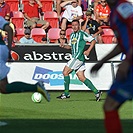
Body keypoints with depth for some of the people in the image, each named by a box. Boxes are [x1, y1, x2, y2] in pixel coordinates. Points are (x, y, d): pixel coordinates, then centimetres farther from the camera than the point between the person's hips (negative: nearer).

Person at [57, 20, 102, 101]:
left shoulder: (82, 34, -4)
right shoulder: (72, 35, 20)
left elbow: (93, 40, -2)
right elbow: (70, 46, 30)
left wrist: (88, 50, -11)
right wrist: (64, 46, 10)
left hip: (79, 57, -9)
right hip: (75, 58, 9)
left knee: (65, 72, -10)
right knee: (81, 77, 3)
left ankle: (66, 94, -4)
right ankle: (96, 92, 5)